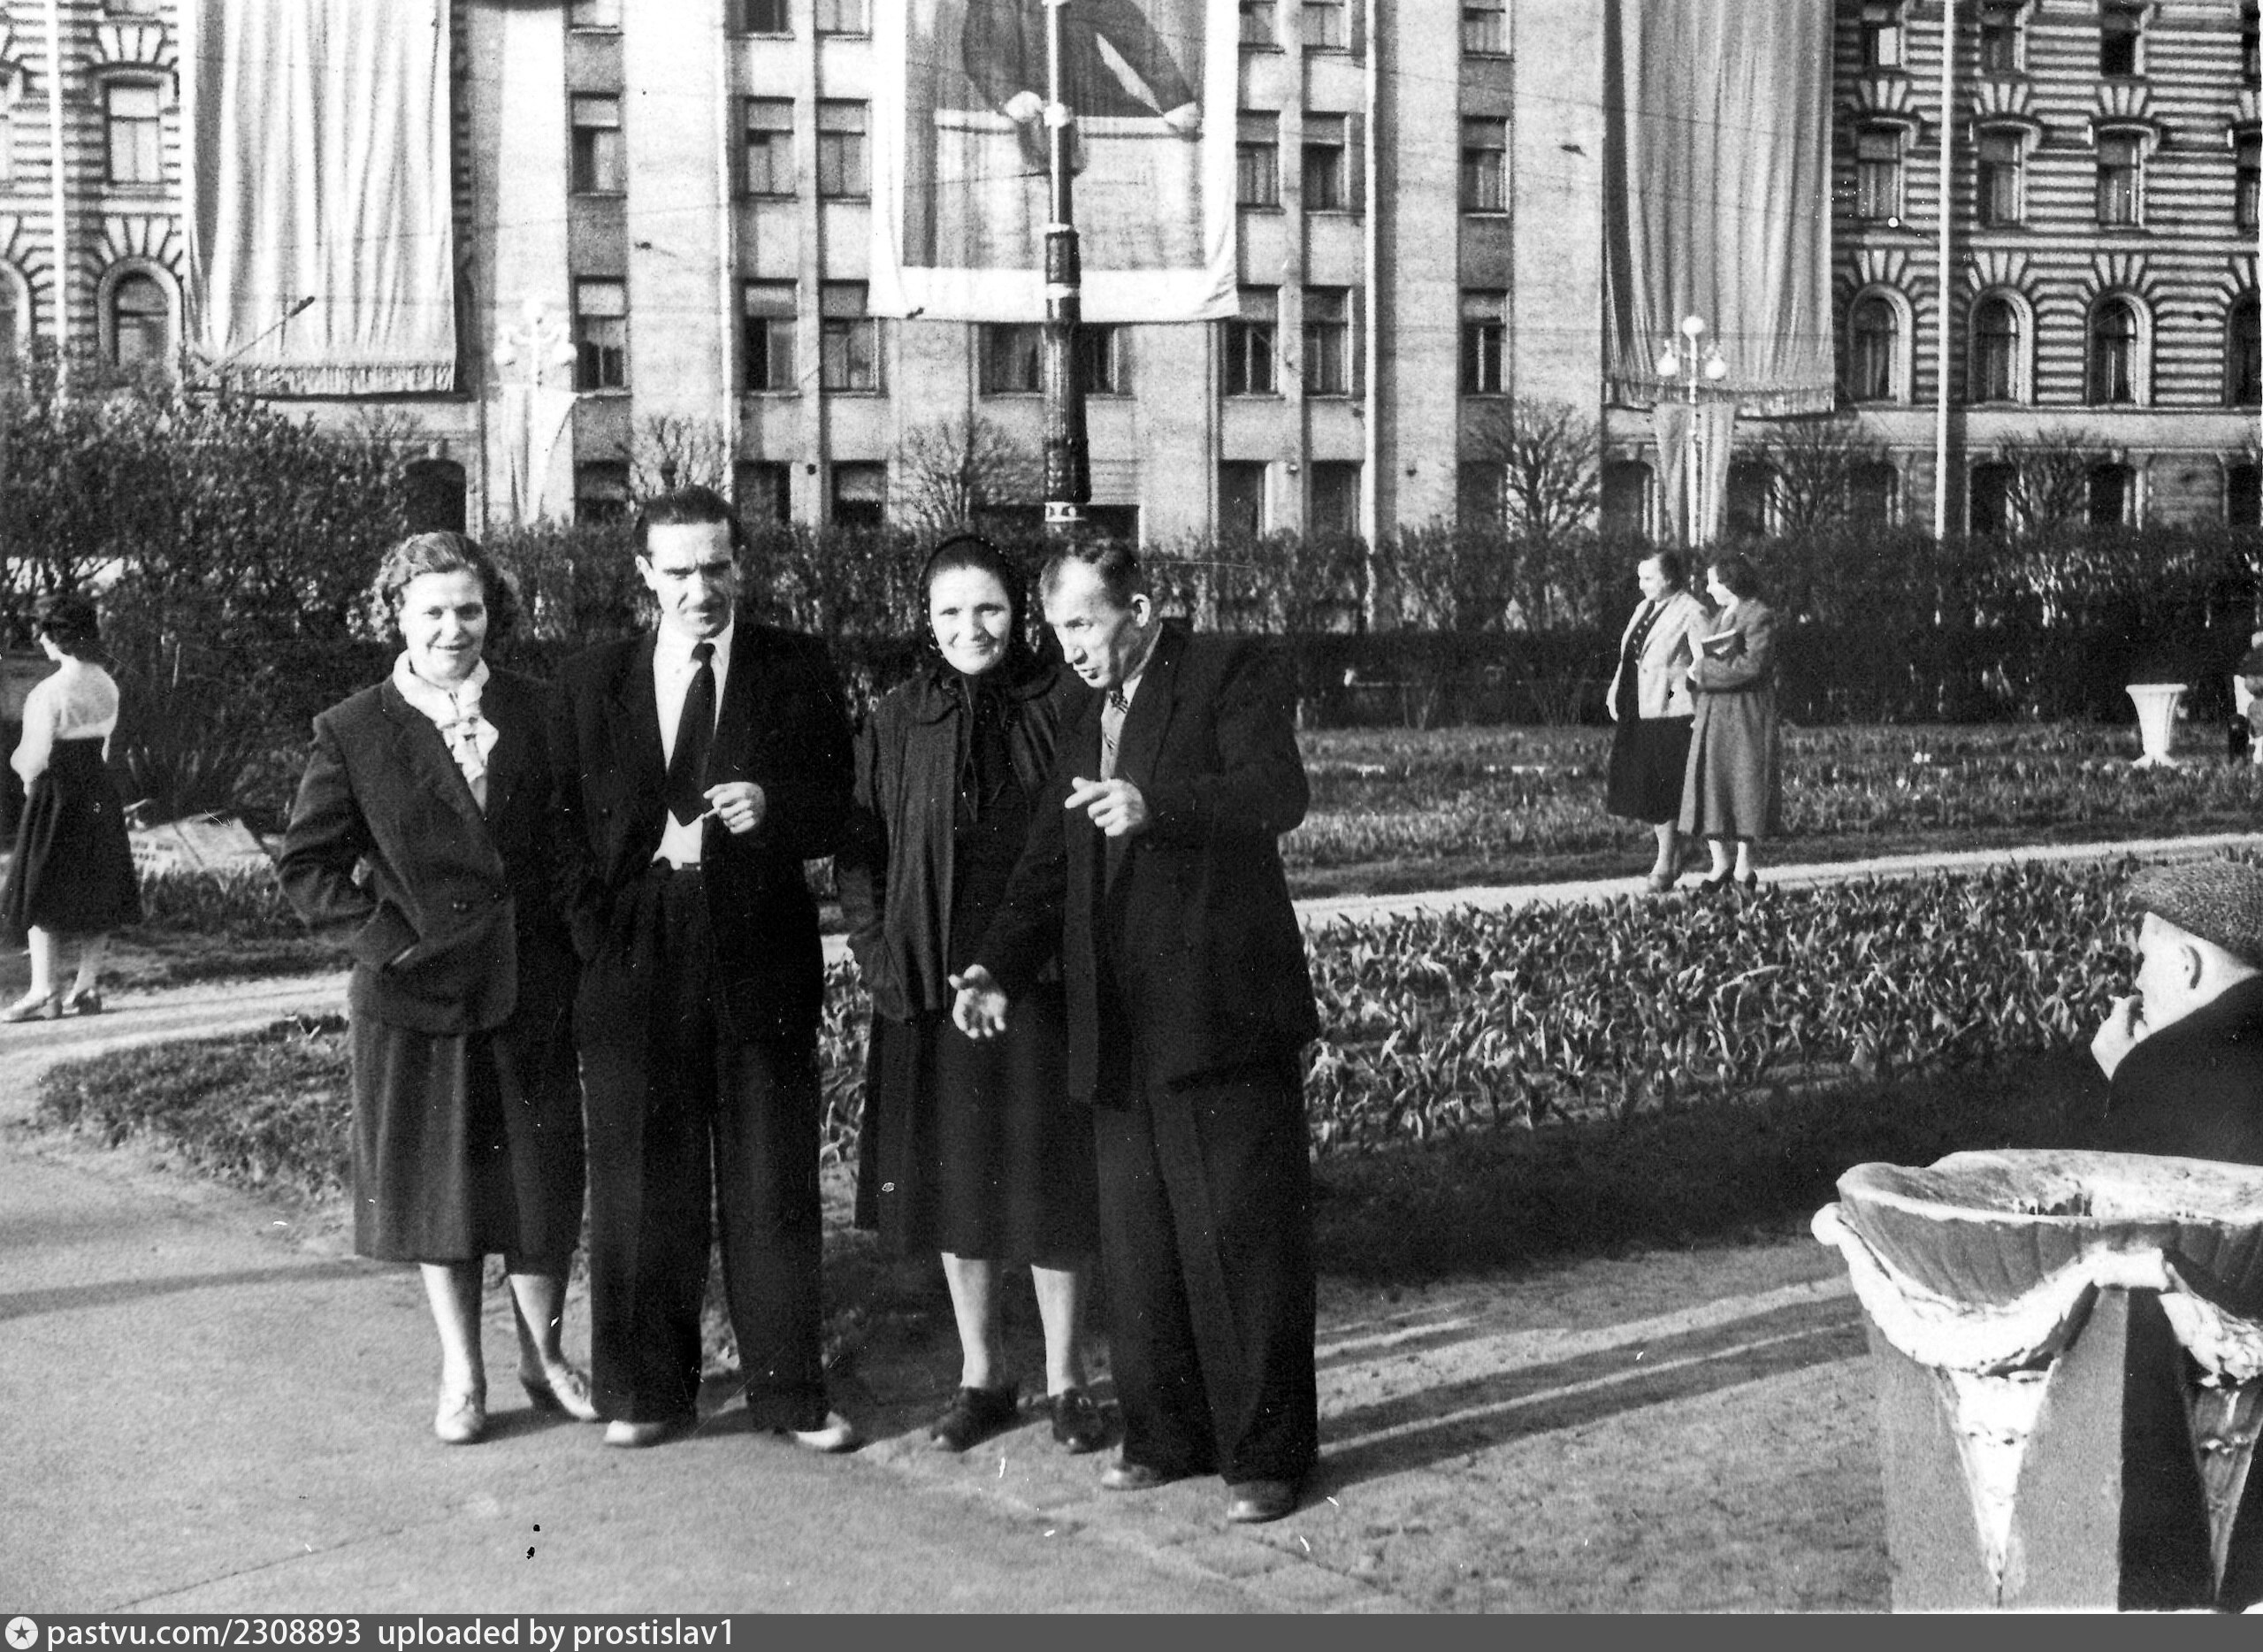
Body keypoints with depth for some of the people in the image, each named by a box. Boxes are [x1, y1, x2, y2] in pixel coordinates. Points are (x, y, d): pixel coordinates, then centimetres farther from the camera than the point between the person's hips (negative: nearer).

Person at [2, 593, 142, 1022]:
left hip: (56, 795, -7)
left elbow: (37, 757, -18)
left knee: (42, 895, 1)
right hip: (99, 792, 7)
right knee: (98, 893, 11)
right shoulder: (107, 686, 4)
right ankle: (87, 986, 16)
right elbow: (103, 744, 9)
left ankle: (43, 992, 0)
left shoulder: (50, 692, -18)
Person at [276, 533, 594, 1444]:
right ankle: (462, 1375, 23)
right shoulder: (352, 734, -3)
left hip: (533, 993, 2)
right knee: (440, 1189, 9)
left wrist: (569, 947, 0)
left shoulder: (539, 712, 3)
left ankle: (543, 1354, 27)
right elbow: (307, 866, 0)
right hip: (419, 993, -1)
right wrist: (392, 935, -10)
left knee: (542, 1181, 8)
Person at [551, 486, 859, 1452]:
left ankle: (788, 1390, 15)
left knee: (773, 1182, 5)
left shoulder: (797, 669, 4)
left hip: (760, 956, -1)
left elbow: (836, 813, 1)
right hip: (633, 959, 1)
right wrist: (597, 933, -3)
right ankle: (646, 1389, 20)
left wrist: (772, 808, -19)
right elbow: (566, 823, 8)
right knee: (641, 1182, 7)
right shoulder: (591, 681, 8)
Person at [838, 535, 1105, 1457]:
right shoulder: (896, 725, 3)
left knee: (1048, 1174, 4)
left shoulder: (1062, 706, -2)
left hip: (1041, 978, -2)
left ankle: (1064, 1380, 17)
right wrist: (880, 957, -4)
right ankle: (981, 1376, 24)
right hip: (934, 986, 2)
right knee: (953, 1178, 10)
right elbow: (858, 854, 7)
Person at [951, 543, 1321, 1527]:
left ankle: (1266, 1451, 7)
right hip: (1121, 1030, 7)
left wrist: (1157, 806, -34)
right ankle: (1166, 1435, 24)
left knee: (1244, 1236, -2)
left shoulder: (1229, 675, -3)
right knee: (1138, 1245, 11)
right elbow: (1048, 870, 19)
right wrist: (998, 970, 3)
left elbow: (1279, 793, -19)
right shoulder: (1083, 722, 19)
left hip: (1222, 1013, -7)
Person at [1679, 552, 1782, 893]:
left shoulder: (1759, 616, -9)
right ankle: (1719, 864, 6)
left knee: (1746, 784, -1)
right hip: (1713, 712, 7)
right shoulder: (1720, 617, 16)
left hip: (1746, 713, -7)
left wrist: (1703, 671, -13)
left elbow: (1752, 666, -18)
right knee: (1709, 785, 0)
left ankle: (1744, 865, 6)